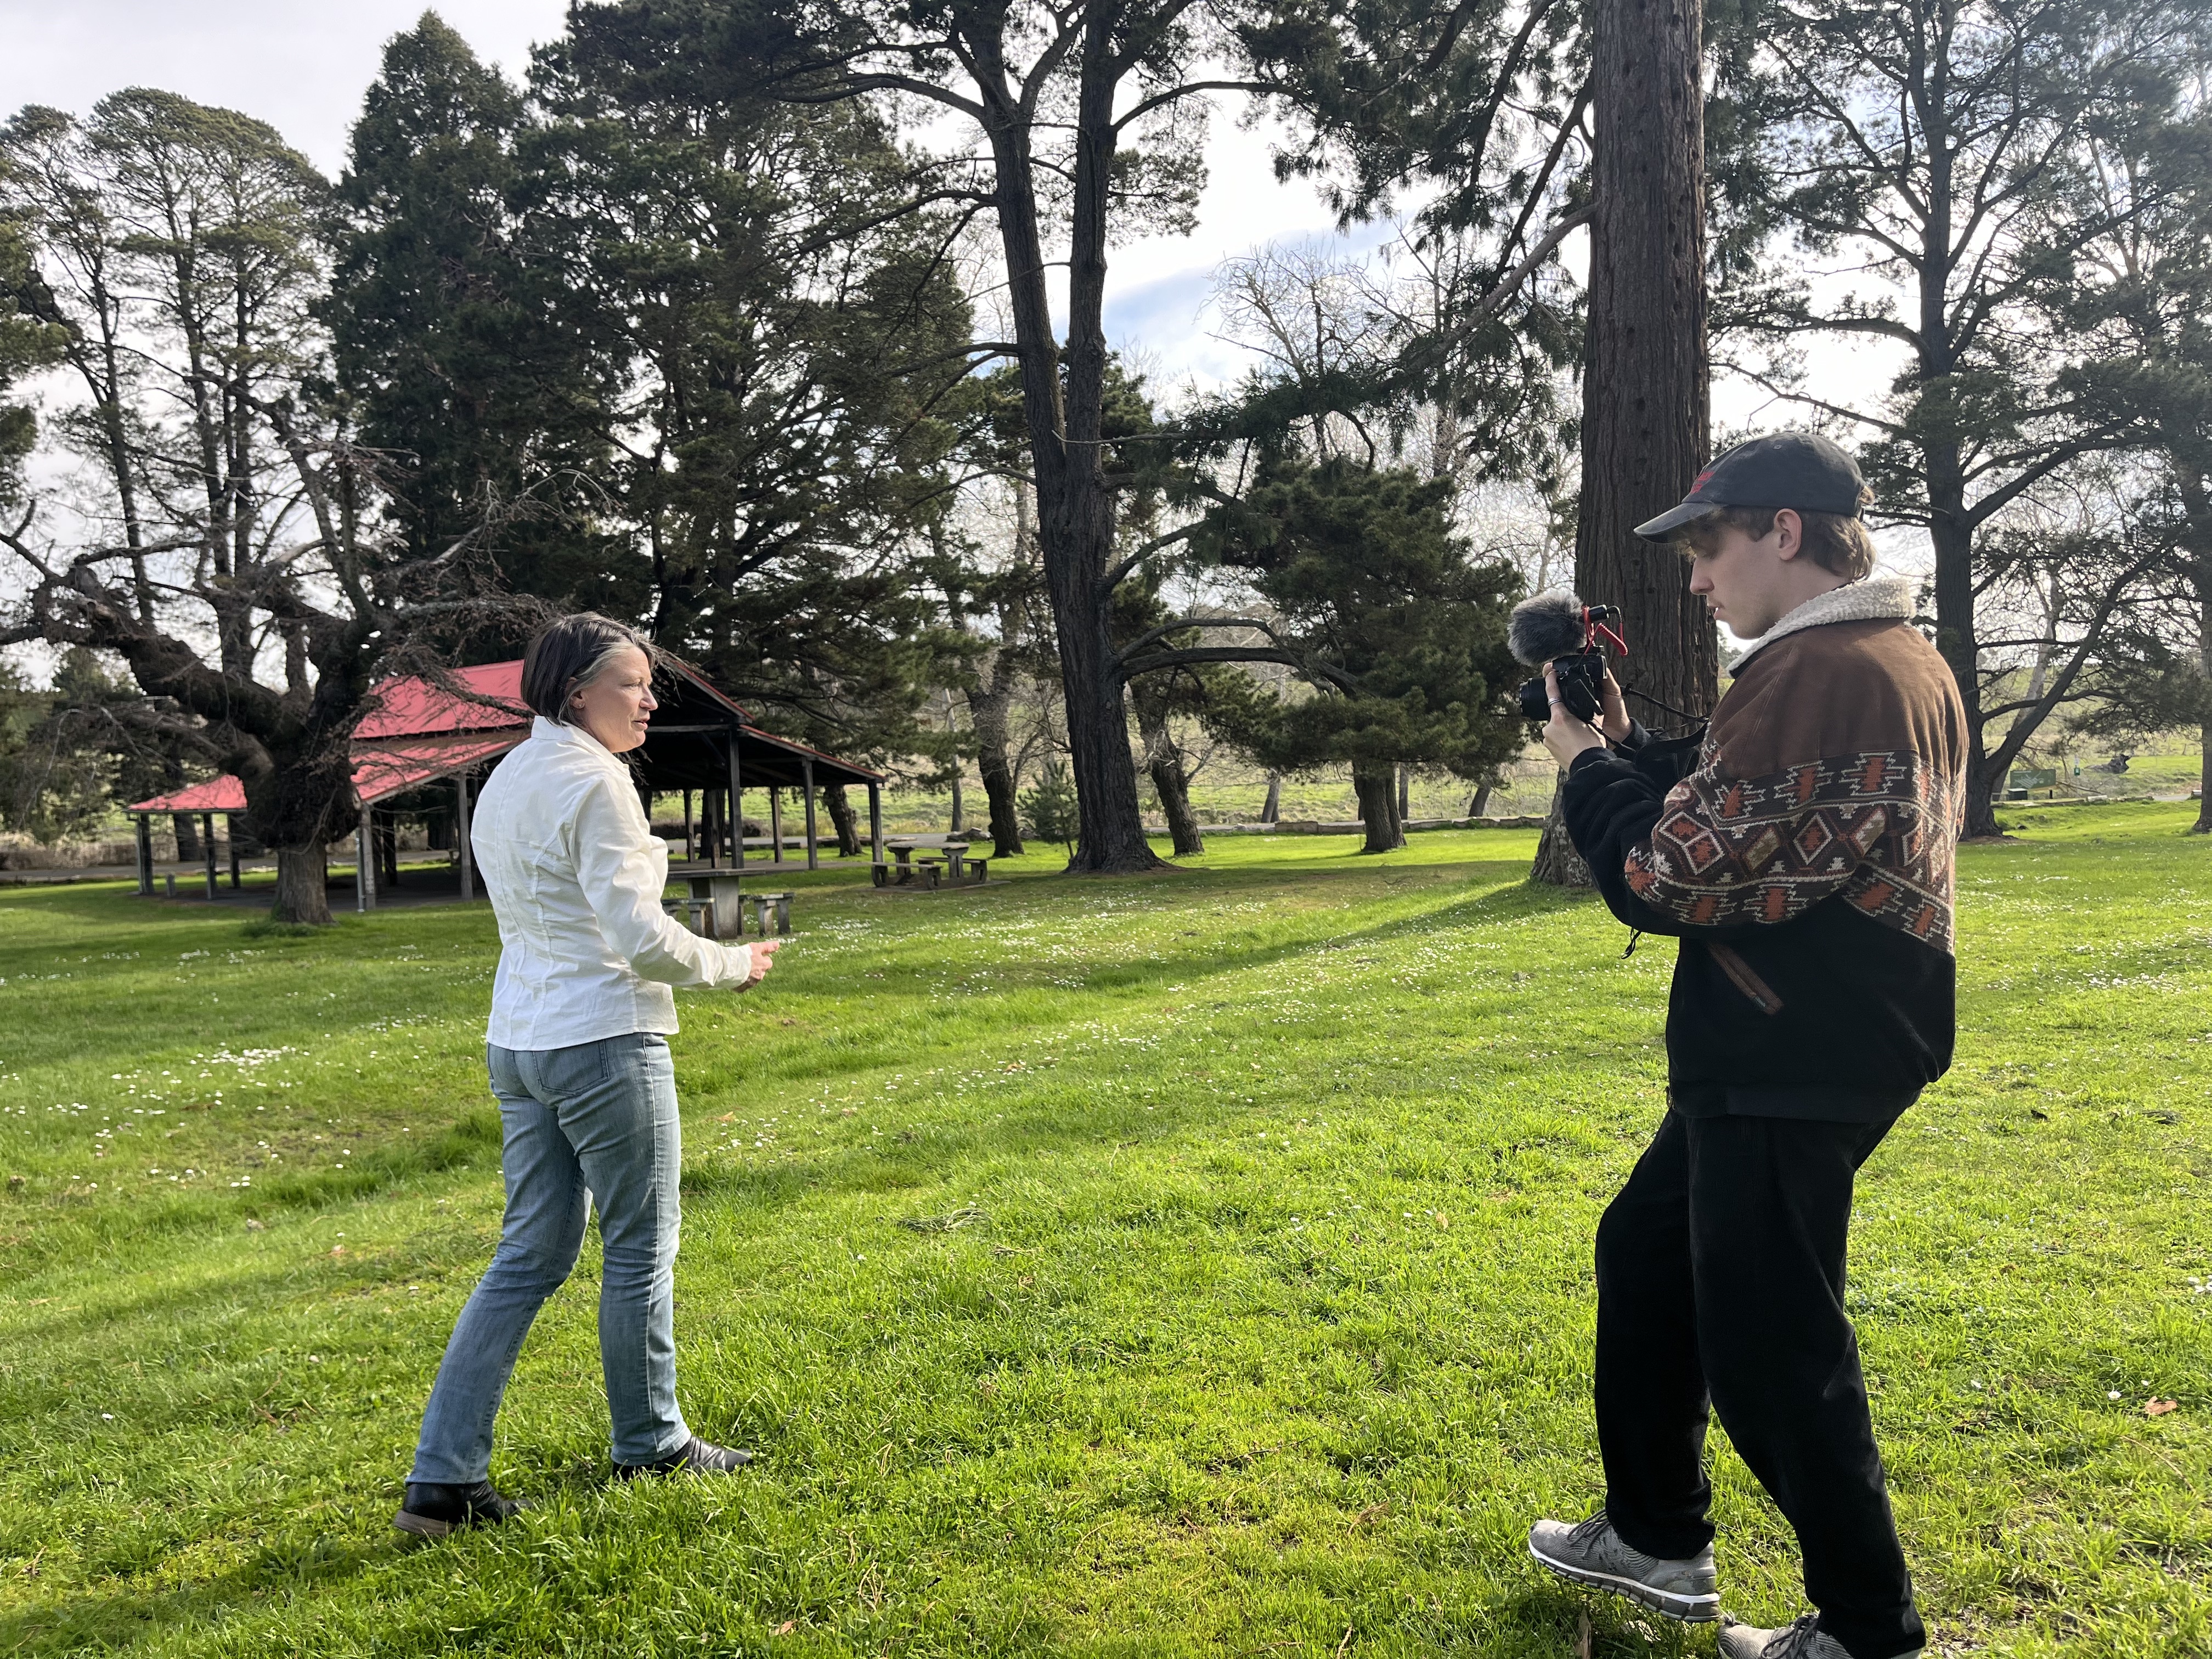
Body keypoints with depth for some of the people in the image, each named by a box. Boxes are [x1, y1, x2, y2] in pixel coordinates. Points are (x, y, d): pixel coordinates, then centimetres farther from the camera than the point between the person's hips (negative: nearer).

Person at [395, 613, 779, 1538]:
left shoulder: (505, 781, 14)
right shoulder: (593, 782, -15)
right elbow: (640, 934, -20)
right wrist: (732, 965, -4)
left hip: (519, 1044, 9)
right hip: (604, 1042, -9)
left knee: (530, 1257, 13)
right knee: (641, 1251, 8)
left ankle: (443, 1480, 12)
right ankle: (651, 1444, 25)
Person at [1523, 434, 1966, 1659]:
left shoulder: (1814, 677, -23)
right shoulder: (1905, 662, 10)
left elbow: (1664, 883, -19)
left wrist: (1584, 763, -4)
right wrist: (1628, 747, 10)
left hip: (1791, 1075, -11)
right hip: (1785, 1056, 11)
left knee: (1769, 1348, 3)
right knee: (1645, 1249, 22)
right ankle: (1656, 1538, 36)